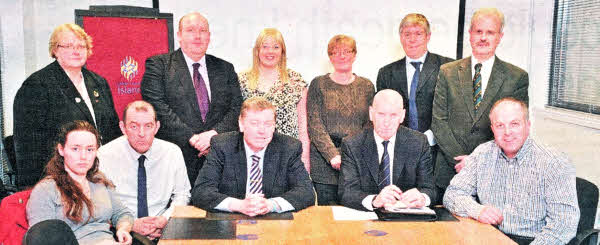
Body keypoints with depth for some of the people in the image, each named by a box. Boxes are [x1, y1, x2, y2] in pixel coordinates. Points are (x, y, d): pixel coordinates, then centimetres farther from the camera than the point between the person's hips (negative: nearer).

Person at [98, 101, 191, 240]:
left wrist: (165, 219, -7)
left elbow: (182, 194, 10)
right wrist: (131, 224, -15)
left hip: (163, 229, 1)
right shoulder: (104, 156, -3)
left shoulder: (173, 152, 3)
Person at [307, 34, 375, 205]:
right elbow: (315, 125, -4)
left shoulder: (366, 86, 11)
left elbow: (370, 124, 10)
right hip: (324, 162, -2)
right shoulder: (318, 84, 3)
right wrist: (334, 155, -15)